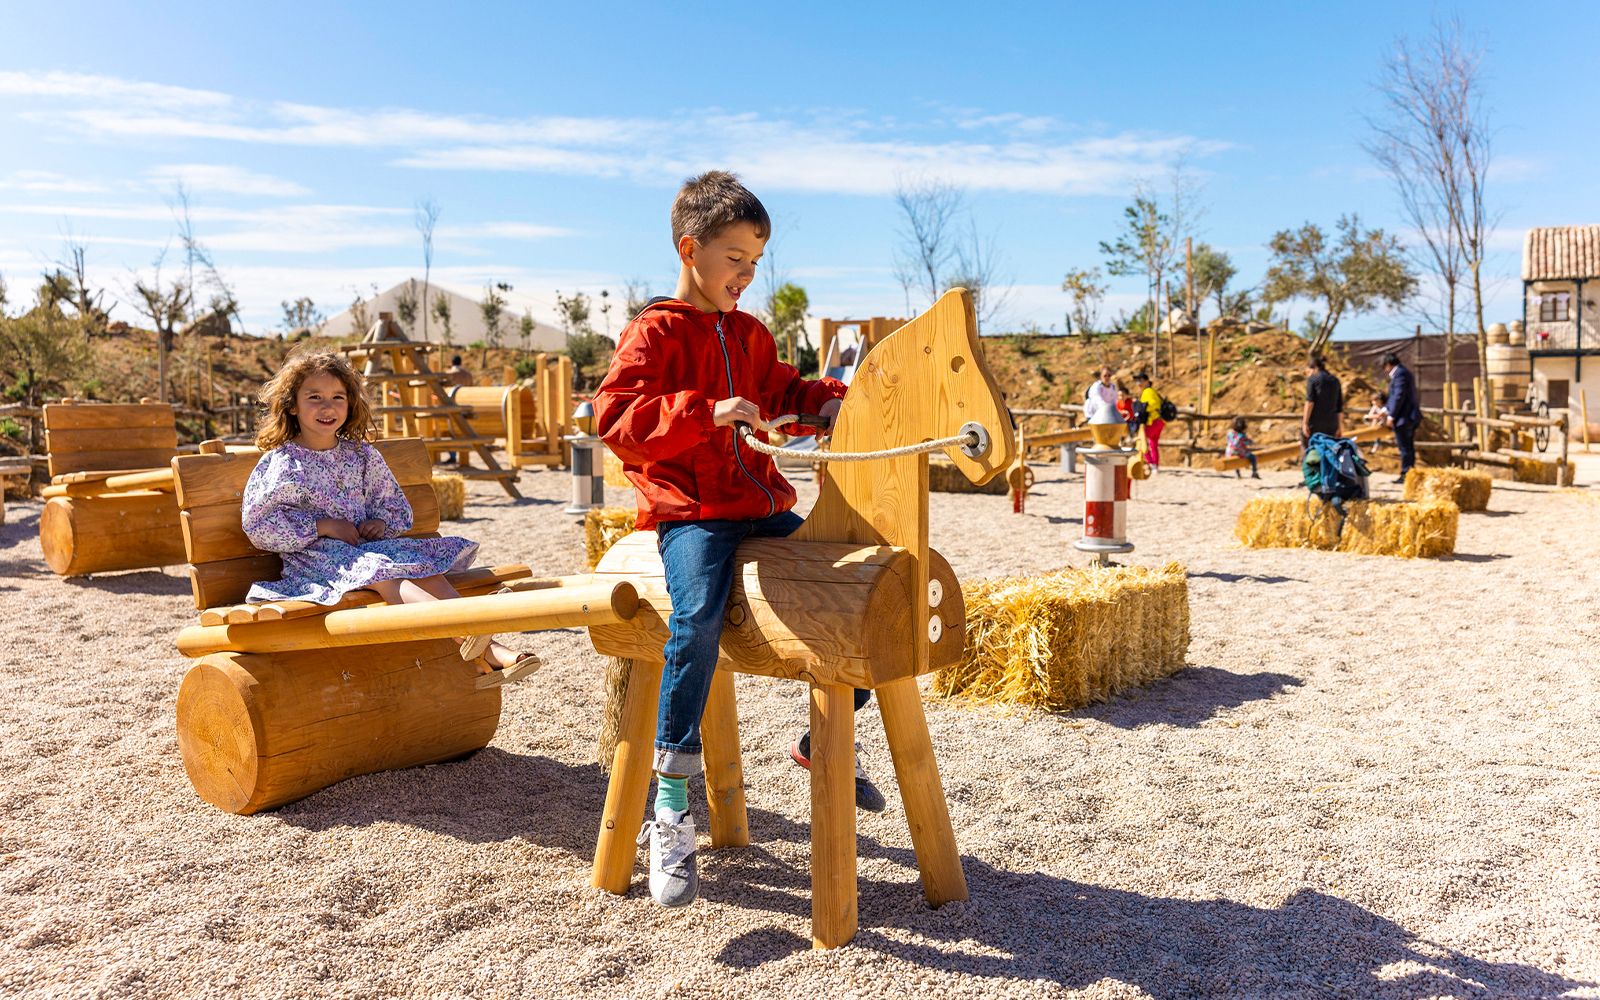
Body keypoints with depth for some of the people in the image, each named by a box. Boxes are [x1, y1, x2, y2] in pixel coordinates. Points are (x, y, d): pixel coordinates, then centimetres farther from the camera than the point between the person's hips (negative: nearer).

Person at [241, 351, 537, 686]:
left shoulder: (361, 455, 13)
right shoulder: (281, 464, -2)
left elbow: (395, 504, 20)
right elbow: (258, 524, -8)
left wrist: (380, 522, -4)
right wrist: (322, 525, -14)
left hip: (365, 544, 5)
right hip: (315, 557, -5)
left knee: (427, 569, -20)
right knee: (382, 574, -33)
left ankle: (487, 651, -35)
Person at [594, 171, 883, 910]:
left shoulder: (750, 335, 20)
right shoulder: (653, 333, -3)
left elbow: (782, 395, 30)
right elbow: (614, 415, -16)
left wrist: (825, 402, 9)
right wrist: (706, 412, -26)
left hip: (761, 507, 7)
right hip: (688, 512, -7)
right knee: (699, 616, -34)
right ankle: (672, 813, -24)